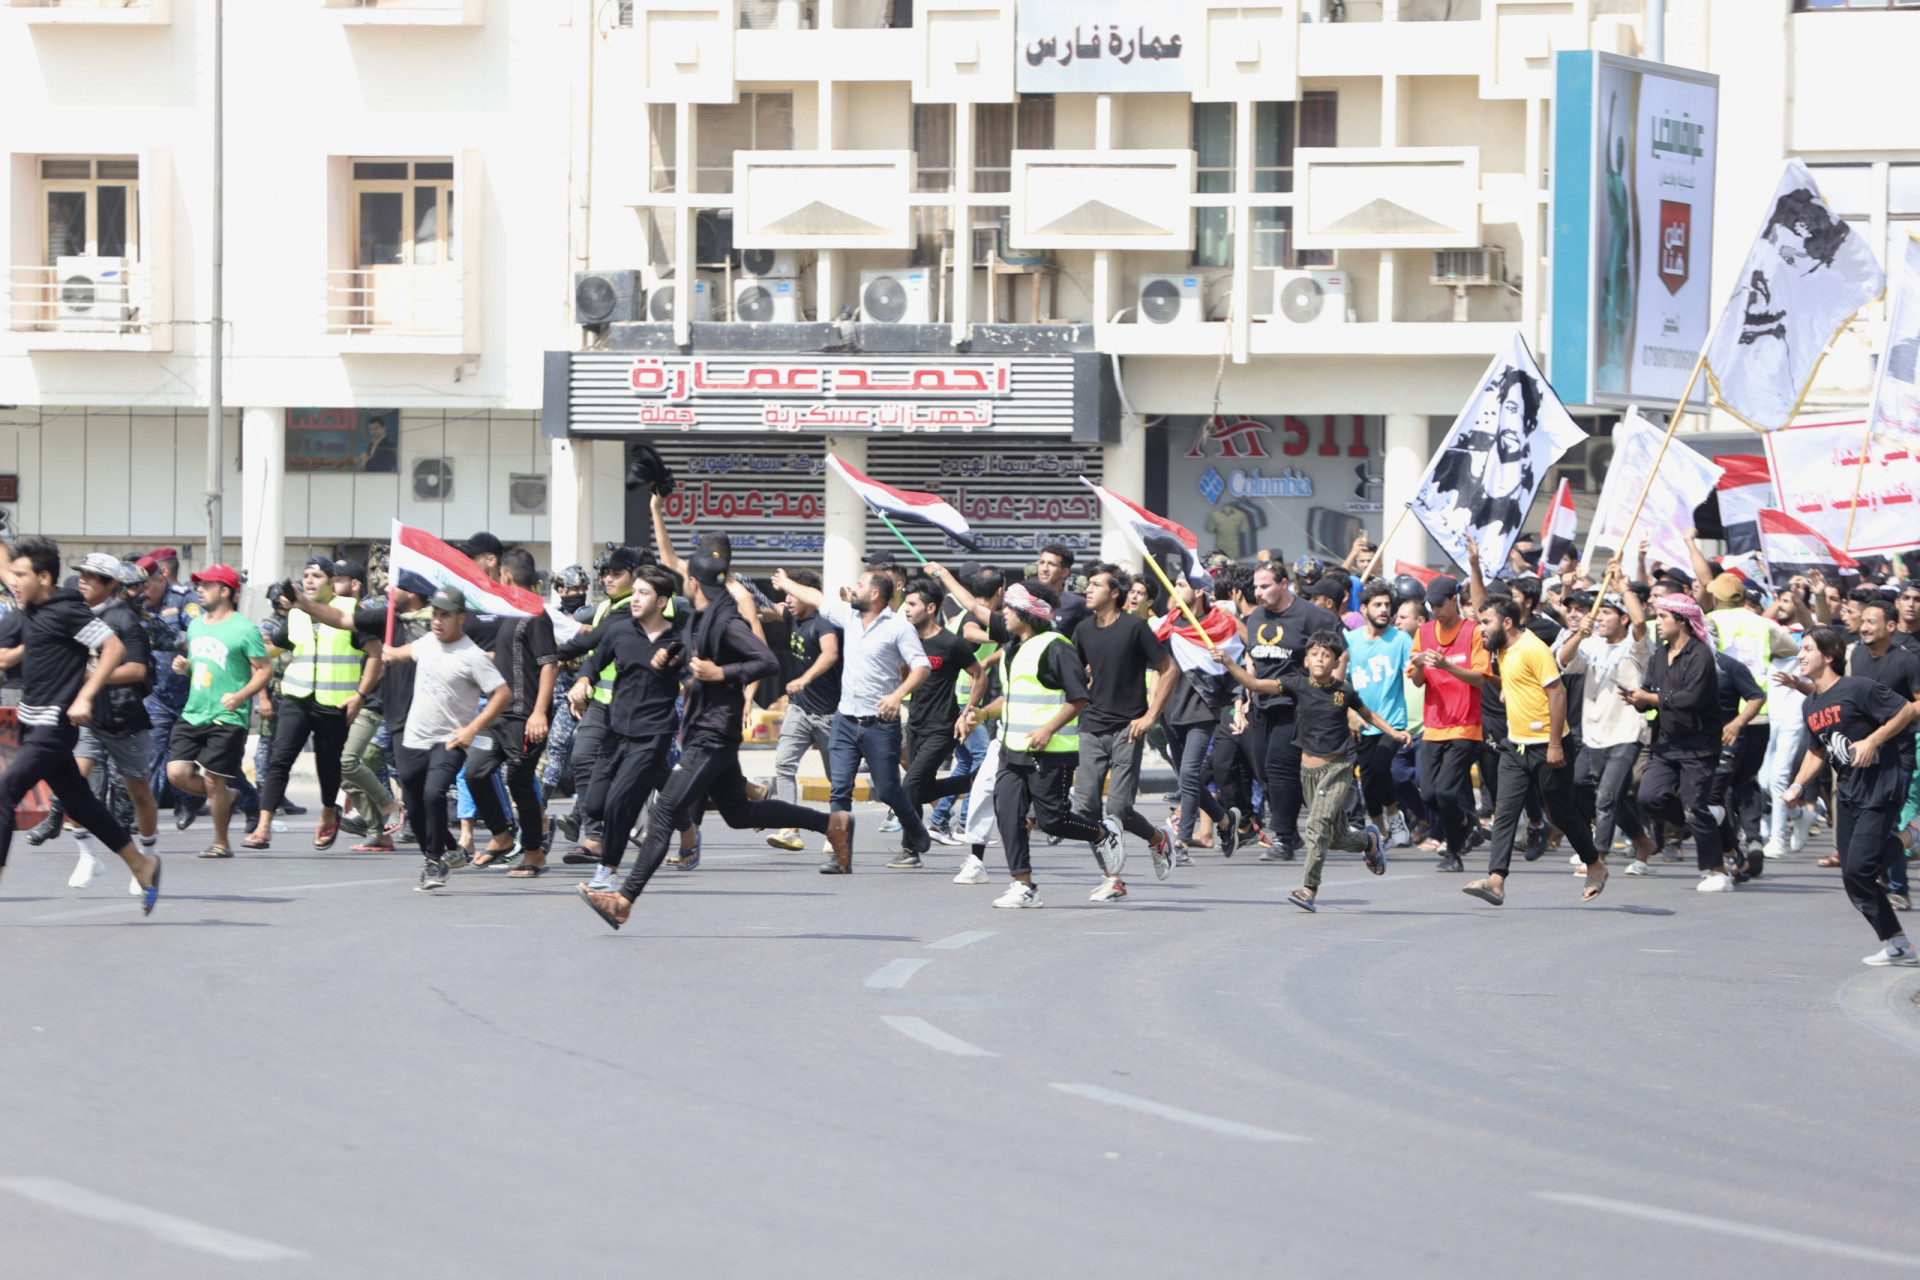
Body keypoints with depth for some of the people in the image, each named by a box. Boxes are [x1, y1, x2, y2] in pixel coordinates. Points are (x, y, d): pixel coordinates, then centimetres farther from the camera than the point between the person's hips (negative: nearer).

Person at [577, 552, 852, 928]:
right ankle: (832, 823, 25)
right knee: (738, 812, 20)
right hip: (703, 731, 11)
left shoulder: (726, 621, -17)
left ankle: (624, 900, -15)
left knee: (664, 813, -12)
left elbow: (767, 662, -23)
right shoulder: (703, 619, 12)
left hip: (712, 737, -11)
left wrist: (721, 673, -25)